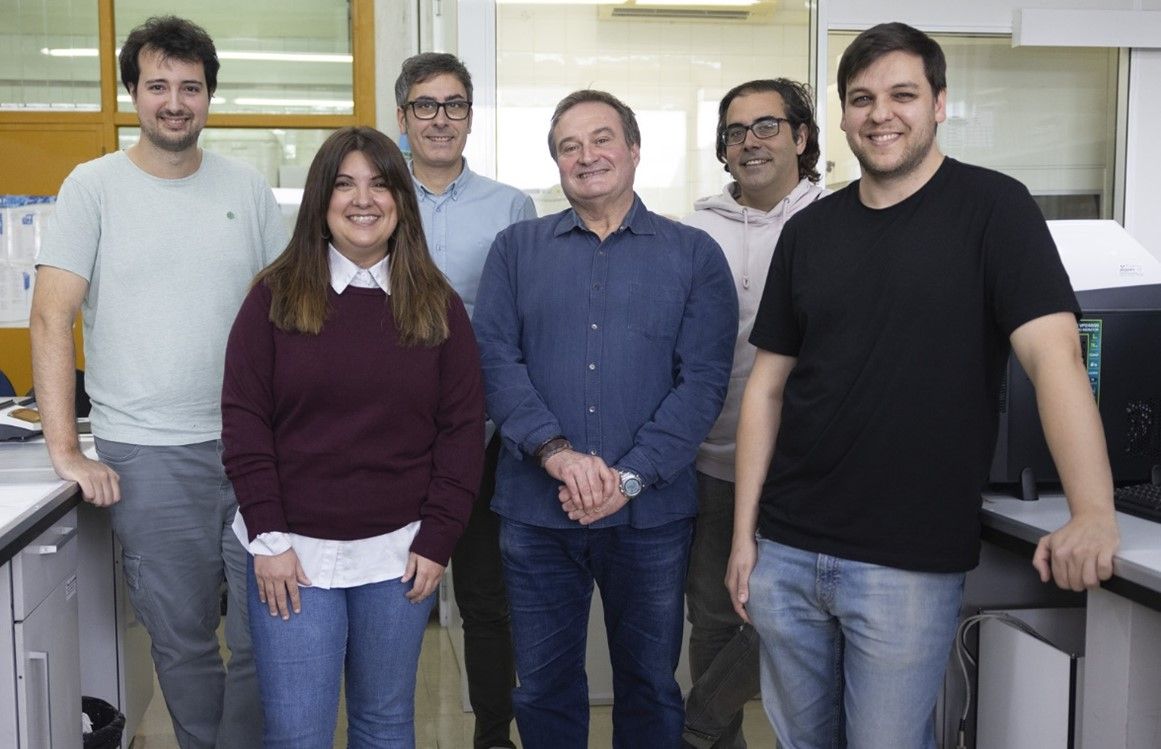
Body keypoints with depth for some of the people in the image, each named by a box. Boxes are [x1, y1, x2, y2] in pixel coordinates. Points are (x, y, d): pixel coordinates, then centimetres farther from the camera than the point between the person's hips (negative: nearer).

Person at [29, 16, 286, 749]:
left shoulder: (246, 187, 6)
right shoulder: (94, 186, -1)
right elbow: (52, 317, -5)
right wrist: (65, 450, -10)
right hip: (148, 454, -2)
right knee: (183, 640, 10)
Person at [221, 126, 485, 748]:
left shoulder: (437, 305, 3)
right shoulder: (276, 295, -1)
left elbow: (462, 427, 1)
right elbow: (244, 419, -3)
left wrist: (436, 539, -4)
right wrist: (268, 537, -8)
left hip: (399, 552, 2)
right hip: (293, 552, -1)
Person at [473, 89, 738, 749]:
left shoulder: (694, 254, 3)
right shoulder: (517, 248, 8)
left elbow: (704, 379, -5)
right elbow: (496, 358, -3)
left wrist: (629, 477, -15)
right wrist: (557, 452, -18)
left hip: (651, 514, -1)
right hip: (536, 511, 1)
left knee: (650, 686, 14)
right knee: (544, 686, 13)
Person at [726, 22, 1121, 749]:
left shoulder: (993, 209, -6)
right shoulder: (810, 231, 6)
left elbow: (1055, 354, -16)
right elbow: (767, 387, 8)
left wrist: (1094, 513, -30)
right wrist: (744, 532, 3)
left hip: (912, 564, -4)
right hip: (786, 552, 4)